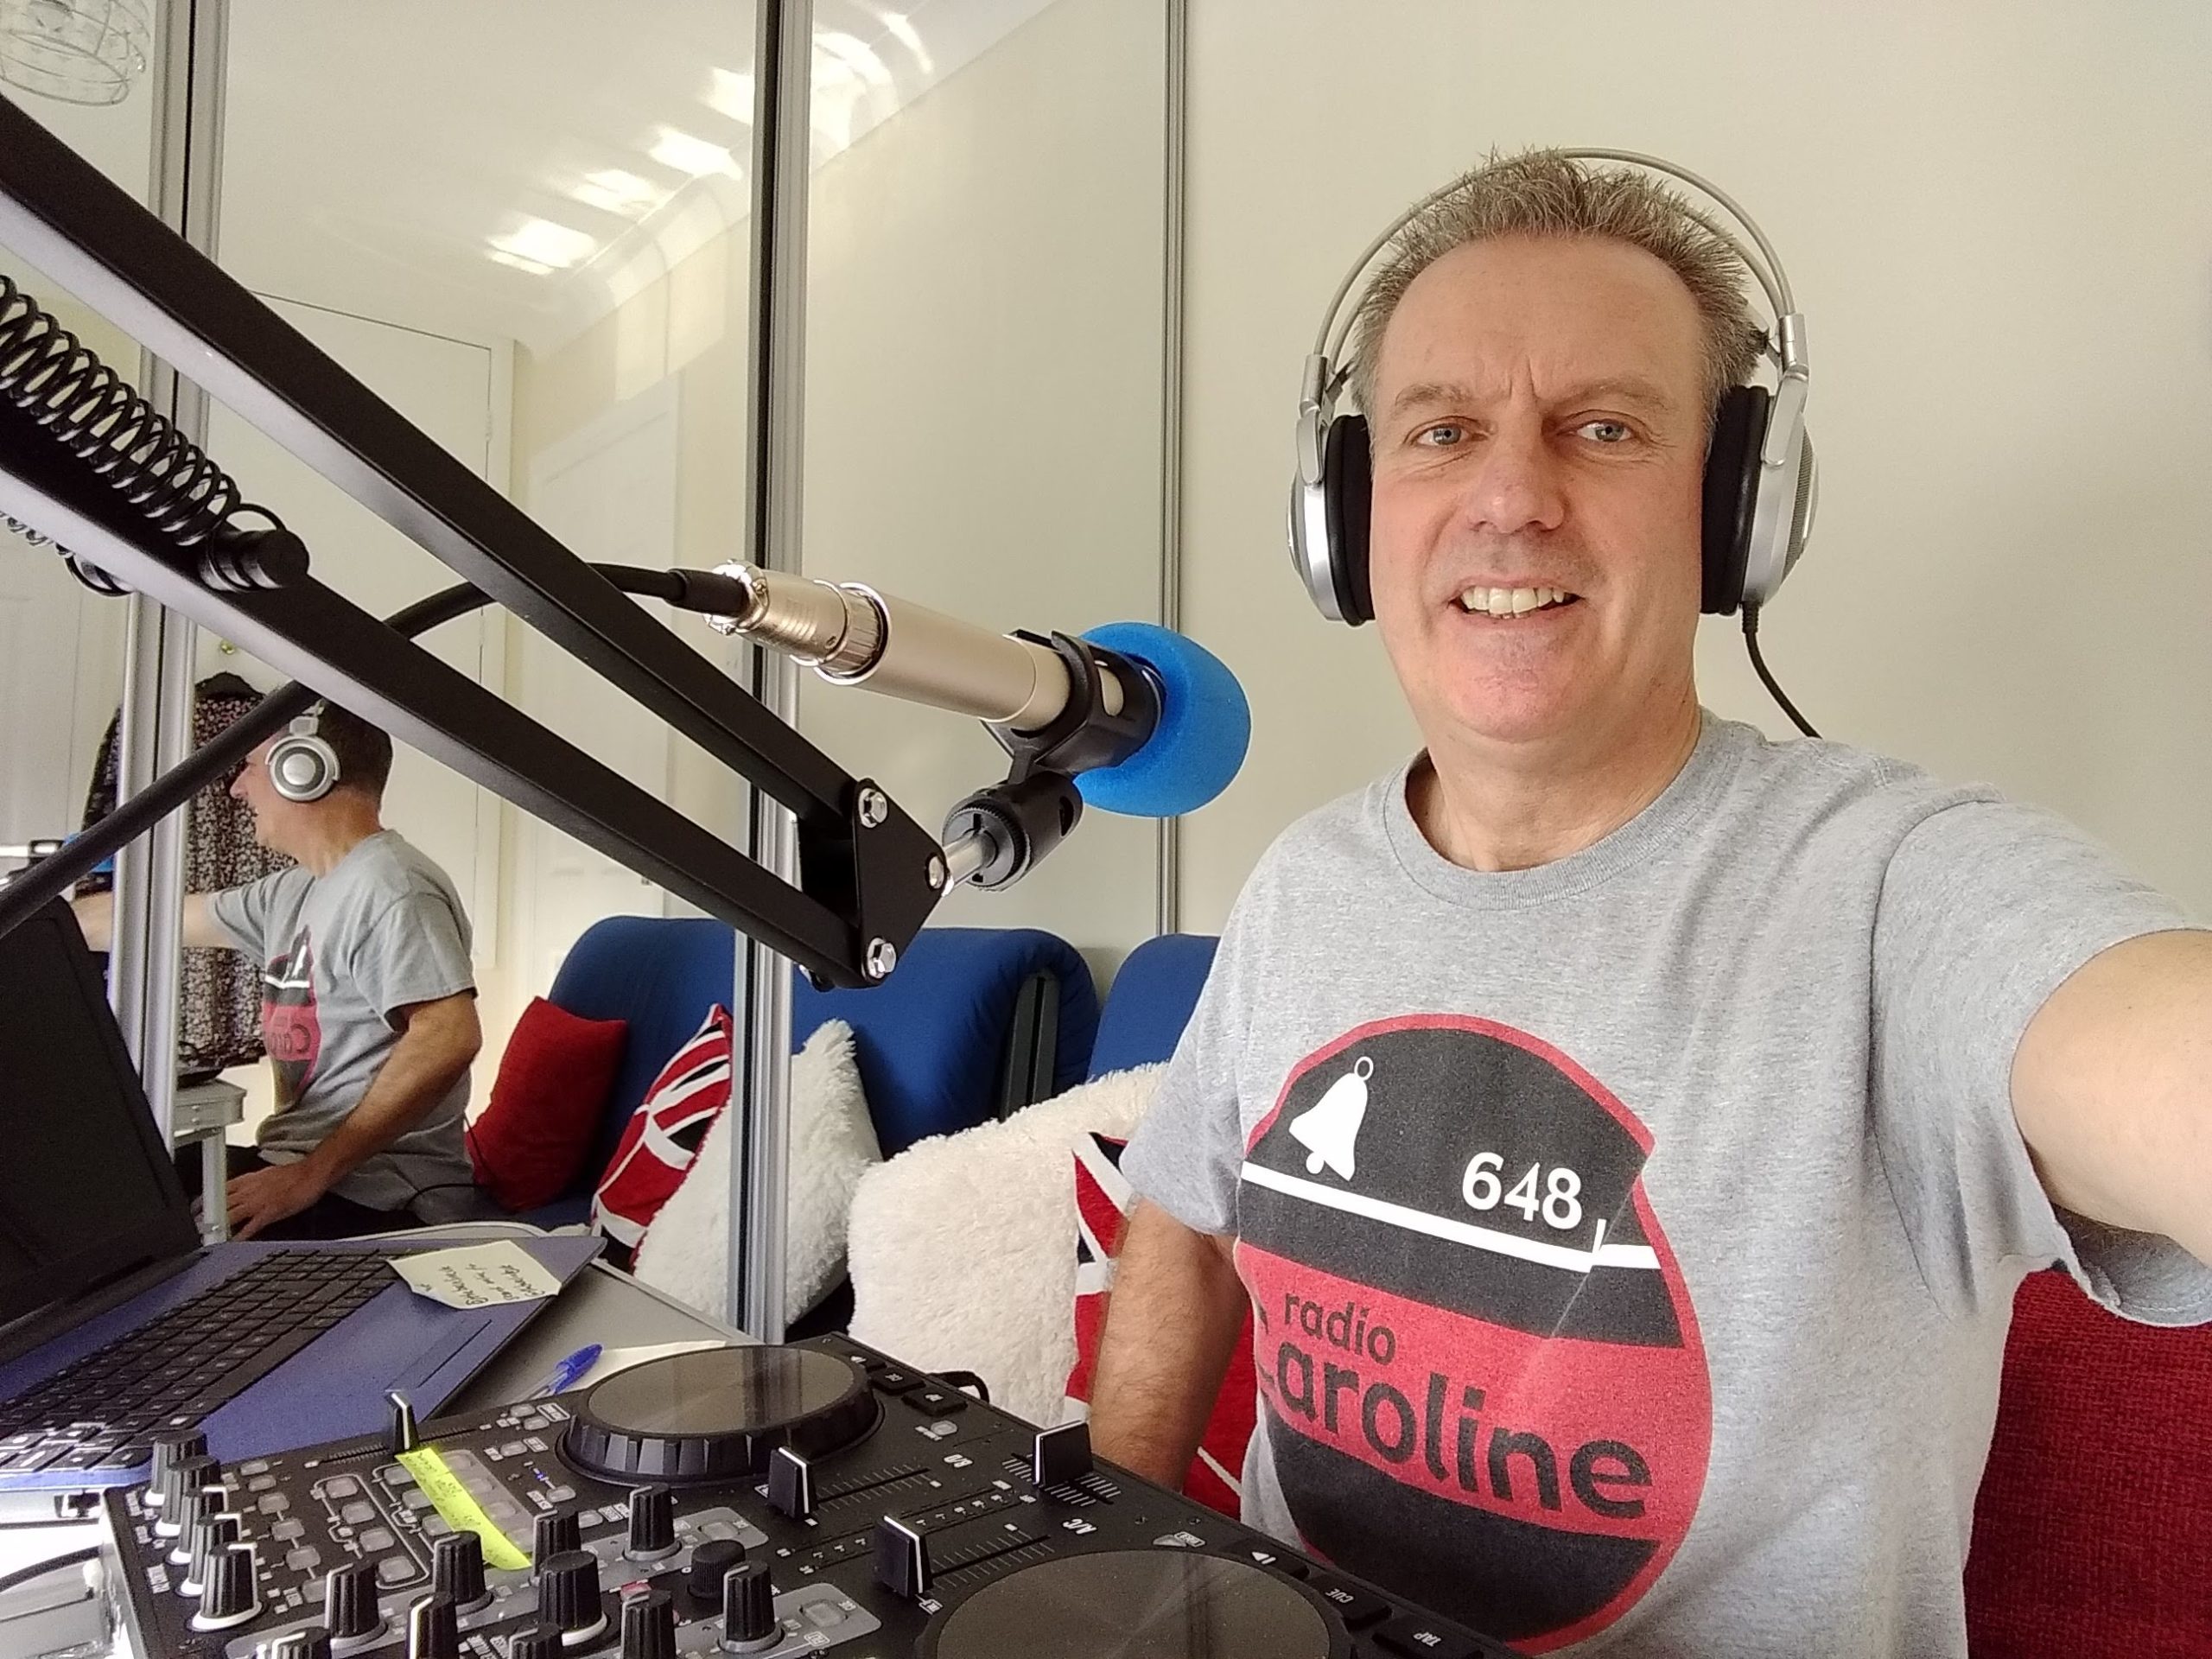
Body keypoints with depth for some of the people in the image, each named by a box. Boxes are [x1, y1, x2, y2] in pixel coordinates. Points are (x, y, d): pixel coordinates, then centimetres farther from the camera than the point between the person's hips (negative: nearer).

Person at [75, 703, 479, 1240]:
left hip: (369, 1197, -9)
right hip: (293, 1162, 9)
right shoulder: (295, 893, 14)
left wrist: (311, 1175, -25)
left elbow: (450, 1036, -28)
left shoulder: (391, 888, -17)